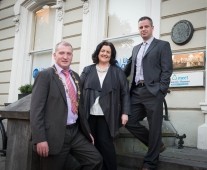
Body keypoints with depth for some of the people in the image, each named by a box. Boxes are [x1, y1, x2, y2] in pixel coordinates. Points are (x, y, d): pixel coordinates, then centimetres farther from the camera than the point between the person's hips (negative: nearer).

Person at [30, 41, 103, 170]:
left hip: (76, 132, 6)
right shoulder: (45, 75, -6)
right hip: (55, 135, -6)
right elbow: (36, 109, -13)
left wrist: (87, 130, 16)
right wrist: (40, 139, -19)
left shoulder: (76, 76, 14)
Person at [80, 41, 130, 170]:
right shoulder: (87, 71, 11)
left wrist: (125, 112, -4)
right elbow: (79, 90, 7)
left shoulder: (118, 72, 8)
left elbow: (125, 93, 4)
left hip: (107, 116, -2)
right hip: (89, 115, 2)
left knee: (106, 144, -1)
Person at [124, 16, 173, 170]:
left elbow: (167, 70, -6)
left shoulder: (162, 45, 4)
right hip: (136, 92, 6)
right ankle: (157, 145, 23)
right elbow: (128, 68, 24)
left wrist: (161, 91, -15)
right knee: (130, 122, 4)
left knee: (154, 127, 0)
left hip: (152, 92, -6)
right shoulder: (136, 48, 21)